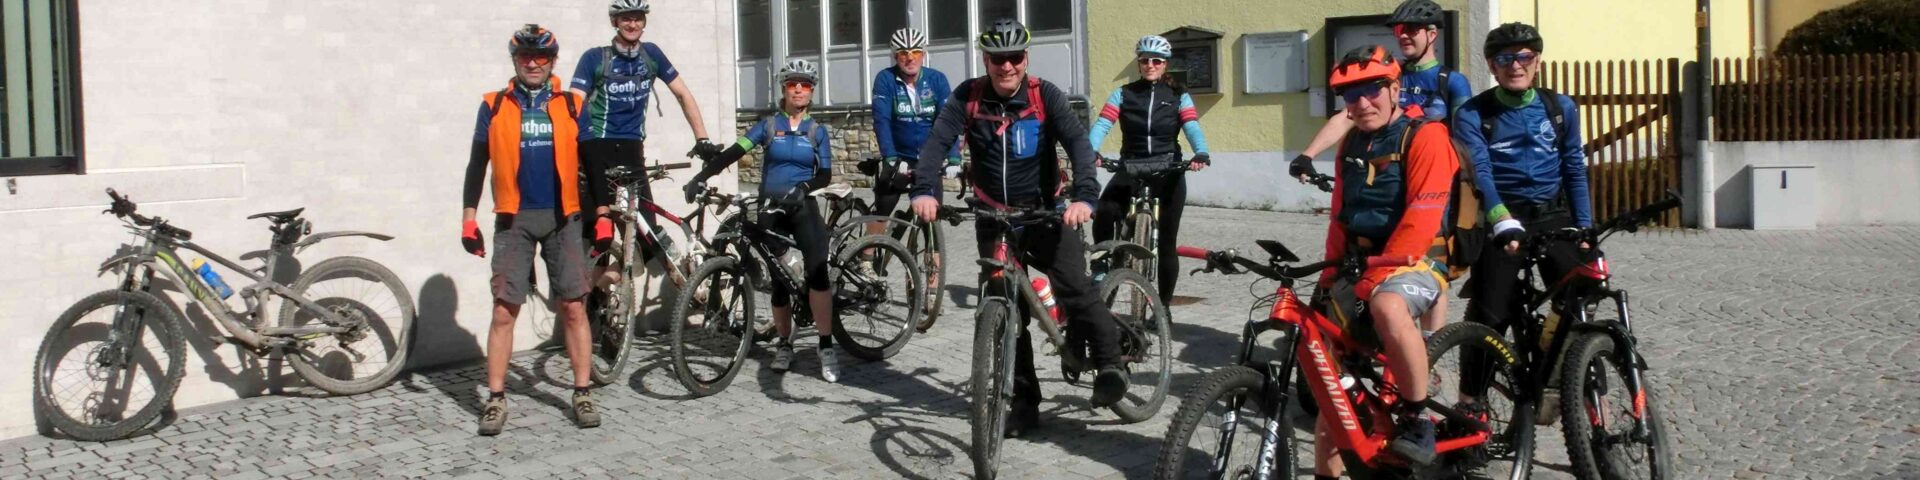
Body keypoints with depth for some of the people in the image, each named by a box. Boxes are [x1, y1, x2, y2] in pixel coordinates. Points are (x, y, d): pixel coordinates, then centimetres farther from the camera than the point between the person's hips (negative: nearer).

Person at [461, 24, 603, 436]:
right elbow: (477, 164, 9)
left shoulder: (571, 105, 6)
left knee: (574, 308, 0)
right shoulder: (494, 107, 6)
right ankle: (496, 399, 5)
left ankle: (583, 394, 7)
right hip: (514, 220, 0)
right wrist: (468, 219, 4)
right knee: (503, 310, -2)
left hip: (562, 218, 0)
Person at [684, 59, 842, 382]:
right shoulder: (769, 125, 6)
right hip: (771, 209, 1)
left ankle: (827, 347, -18)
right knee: (778, 279, 4)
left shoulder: (816, 131, 7)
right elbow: (734, 153, -4)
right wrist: (701, 177, -17)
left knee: (817, 269, -20)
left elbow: (825, 174, -1)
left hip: (802, 208, -1)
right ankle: (784, 344, 23)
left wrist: (802, 188, -21)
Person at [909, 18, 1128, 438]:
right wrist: (925, 191, -36)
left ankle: (1109, 364, 3)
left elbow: (1078, 142, -21)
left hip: (1043, 212, -2)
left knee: (1075, 290, -20)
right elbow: (937, 143, -17)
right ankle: (1025, 403, 14)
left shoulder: (1045, 95, -10)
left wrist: (1084, 196, -38)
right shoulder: (967, 97, -6)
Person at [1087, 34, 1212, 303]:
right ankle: (1101, 269, -11)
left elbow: (1193, 129, -9)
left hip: (1168, 173, 0)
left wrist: (1201, 154, -31)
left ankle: (1164, 306, 17)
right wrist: (1090, 151, -29)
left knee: (1167, 243, 3)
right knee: (1104, 213, -31)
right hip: (1131, 170, 0)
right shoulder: (1123, 94, 6)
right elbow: (1102, 125, -8)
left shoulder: (1178, 96, 6)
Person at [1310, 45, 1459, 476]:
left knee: (1387, 306, -40)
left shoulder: (1424, 137, -10)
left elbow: (1422, 219, -20)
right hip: (1359, 265, 7)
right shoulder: (1351, 145, 13)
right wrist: (1330, 278, 7)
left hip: (1415, 263, -7)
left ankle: (1417, 417, -22)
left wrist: (1377, 274, -24)